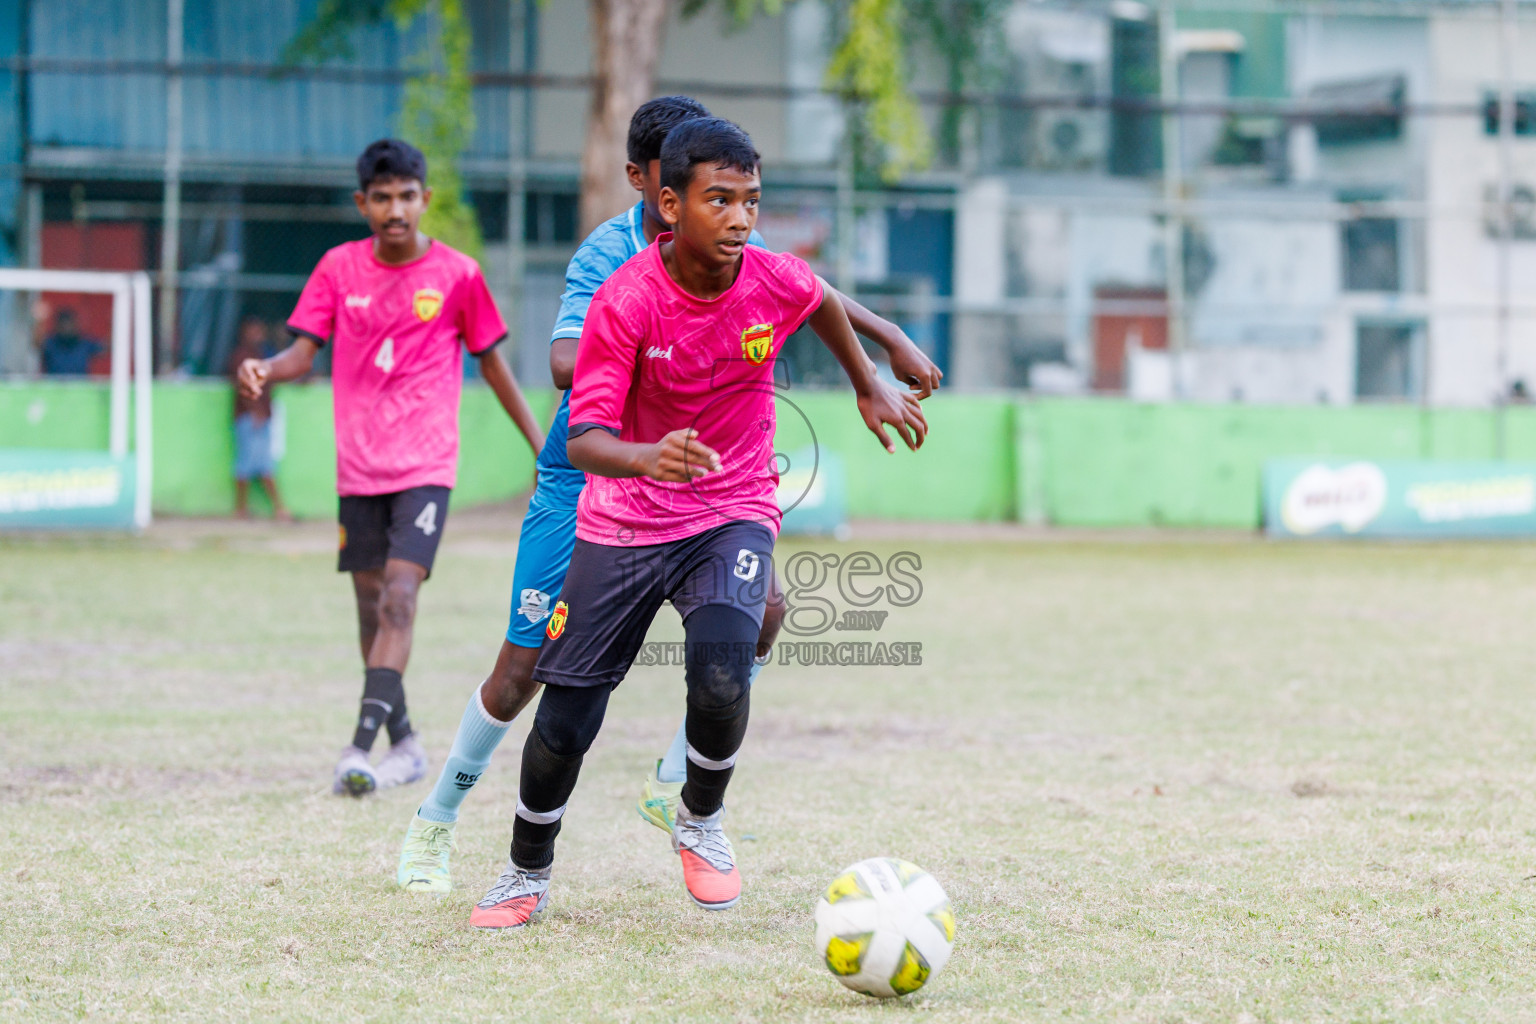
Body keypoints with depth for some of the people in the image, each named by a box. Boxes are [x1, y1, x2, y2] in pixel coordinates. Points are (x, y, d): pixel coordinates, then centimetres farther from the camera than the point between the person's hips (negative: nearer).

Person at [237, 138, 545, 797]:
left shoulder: (457, 275, -2)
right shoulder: (339, 269, 4)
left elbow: (491, 362, 8)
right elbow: (303, 353, 1)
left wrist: (541, 445, 11)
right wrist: (266, 371, -23)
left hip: (425, 466, -3)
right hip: (358, 467, 3)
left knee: (399, 597, -18)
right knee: (371, 605, 10)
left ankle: (361, 744, -26)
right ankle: (404, 744, 24)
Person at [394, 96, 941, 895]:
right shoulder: (606, 255, -20)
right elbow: (566, 363, -37)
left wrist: (890, 338, 11)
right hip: (583, 478, -5)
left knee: (760, 609, -17)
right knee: (524, 668, -2)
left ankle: (673, 786, -1)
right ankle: (434, 823, 19)